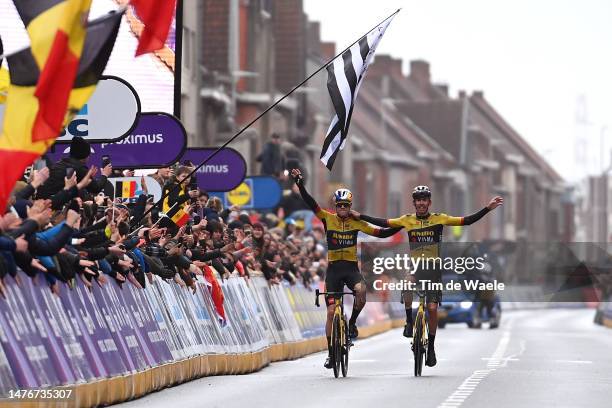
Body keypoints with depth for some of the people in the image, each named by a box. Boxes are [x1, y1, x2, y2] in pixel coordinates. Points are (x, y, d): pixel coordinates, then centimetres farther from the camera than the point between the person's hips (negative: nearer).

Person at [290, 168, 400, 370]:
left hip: (351, 267, 0)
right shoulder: (328, 219, -1)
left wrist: (401, 226, -6)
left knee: (361, 290, -33)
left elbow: (380, 233, 4)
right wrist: (300, 184, -21)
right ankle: (331, 352, 8)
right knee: (331, 312, -1)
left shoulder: (356, 223, 2)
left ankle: (352, 323, -7)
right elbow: (311, 203, -10)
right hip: (333, 268, 0)